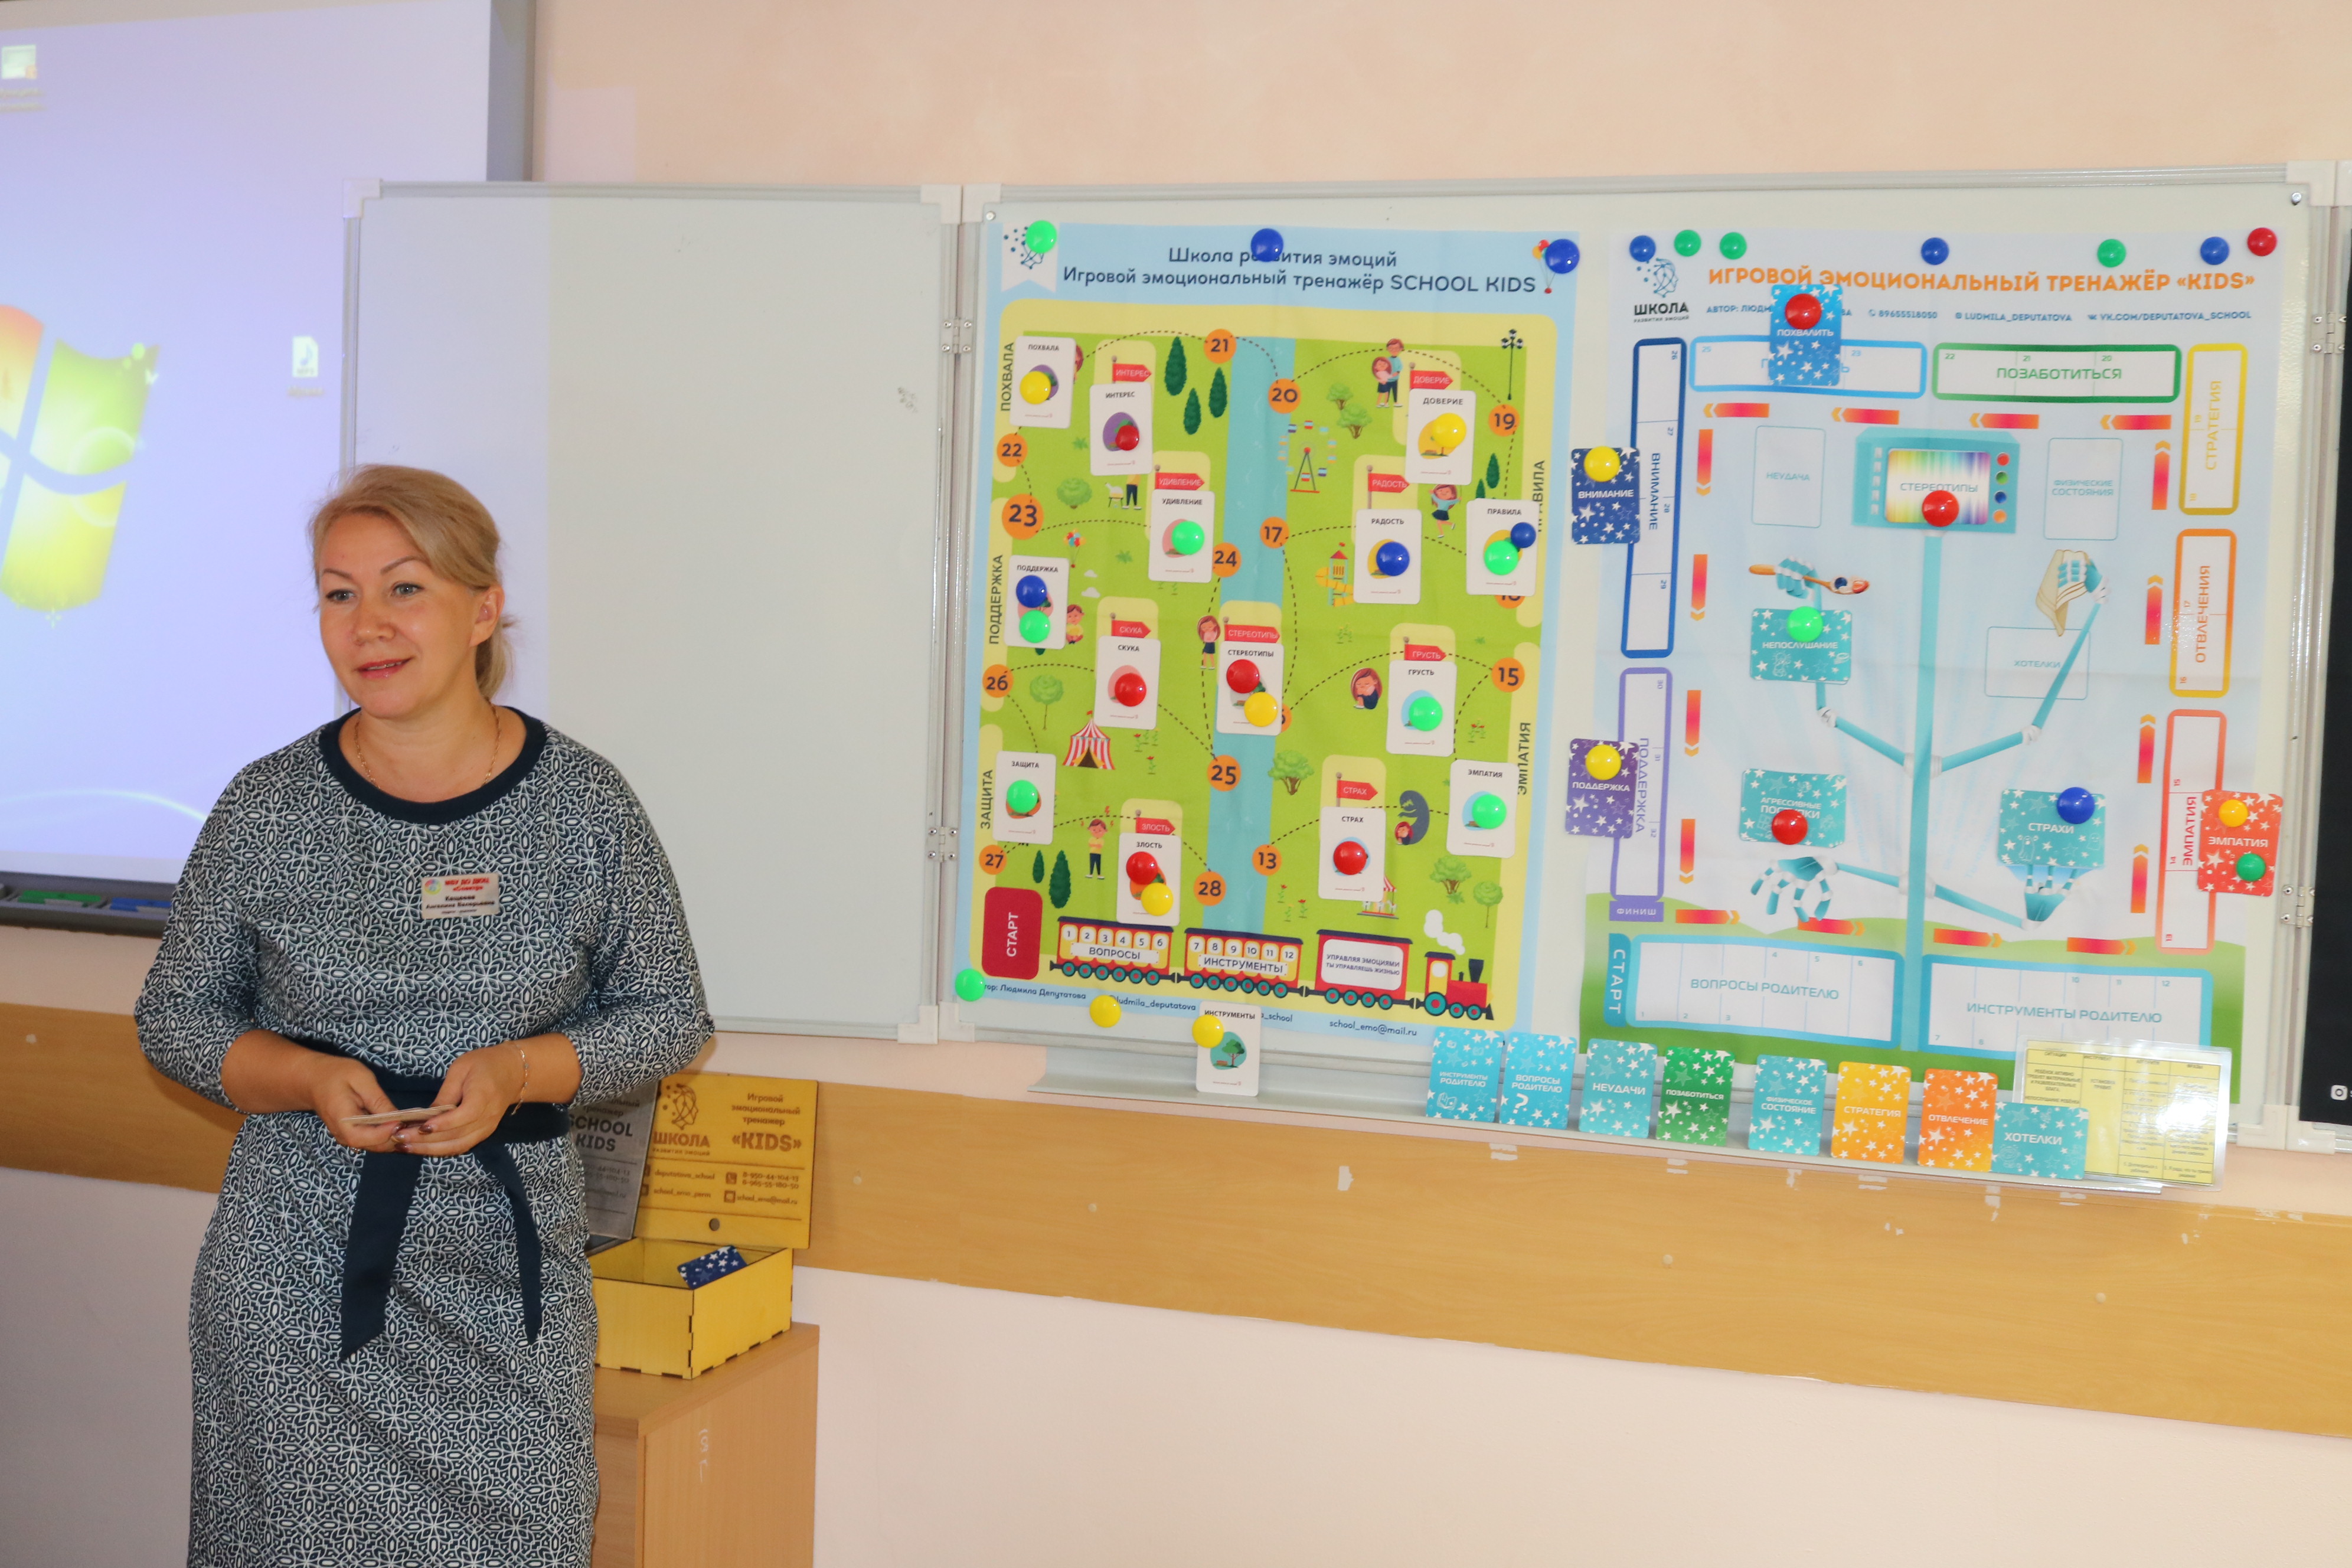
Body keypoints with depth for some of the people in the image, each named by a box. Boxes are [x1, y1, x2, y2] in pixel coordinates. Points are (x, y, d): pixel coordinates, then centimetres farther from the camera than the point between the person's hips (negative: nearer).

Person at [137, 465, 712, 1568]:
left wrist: (519, 1070, -13)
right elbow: (175, 1018, 7)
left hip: (508, 1280, 0)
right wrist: (308, 1078, -12)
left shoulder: (583, 804, -2)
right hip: (294, 1275, 0)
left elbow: (670, 1013, 5)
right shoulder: (267, 808, -1)